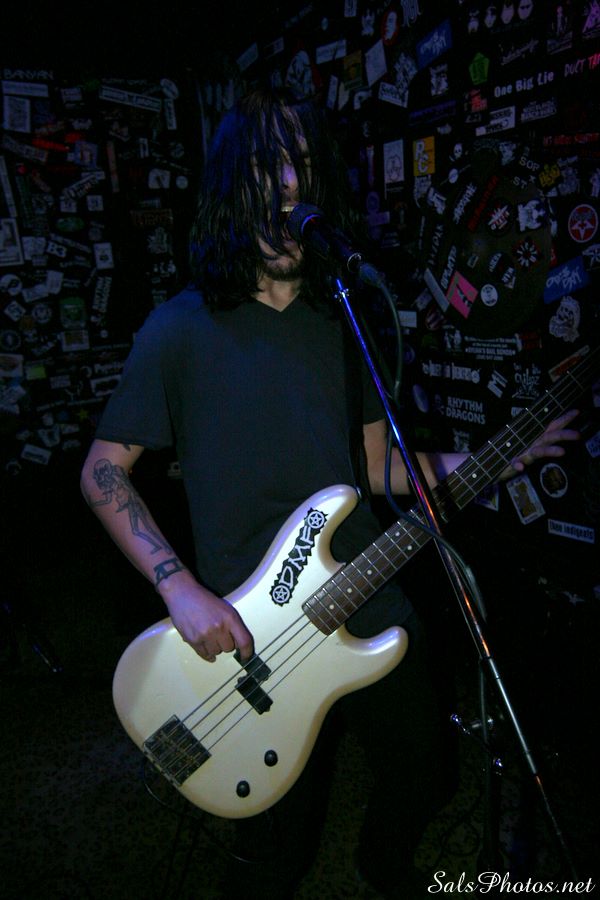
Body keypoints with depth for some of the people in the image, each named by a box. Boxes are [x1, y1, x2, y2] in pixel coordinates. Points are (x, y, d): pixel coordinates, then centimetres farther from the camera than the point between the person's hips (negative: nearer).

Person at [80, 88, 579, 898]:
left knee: (420, 778, 23)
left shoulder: (347, 318, 3)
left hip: (376, 614, 5)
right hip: (255, 638, -4)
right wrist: (180, 588, -17)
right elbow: (103, 472, -7)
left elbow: (380, 465, 6)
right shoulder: (182, 331, -12)